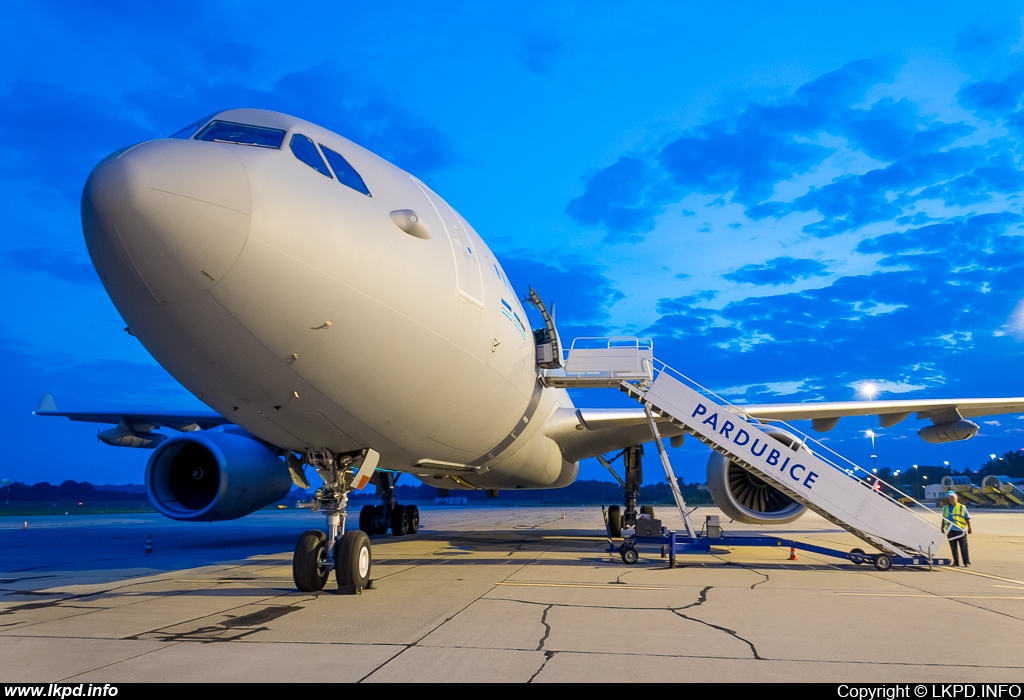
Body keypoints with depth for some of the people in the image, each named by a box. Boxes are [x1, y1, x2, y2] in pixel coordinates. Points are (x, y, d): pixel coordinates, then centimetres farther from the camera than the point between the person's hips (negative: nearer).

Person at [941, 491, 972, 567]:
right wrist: (942, 528, 18)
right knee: (953, 548, 8)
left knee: (963, 547, 0)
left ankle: (967, 562, 6)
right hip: (950, 531, 4)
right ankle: (956, 562, 15)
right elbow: (943, 519, 19)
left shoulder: (962, 507, 1)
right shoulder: (945, 508, 12)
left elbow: (967, 518, 1)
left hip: (960, 530, -4)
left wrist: (969, 528, -3)